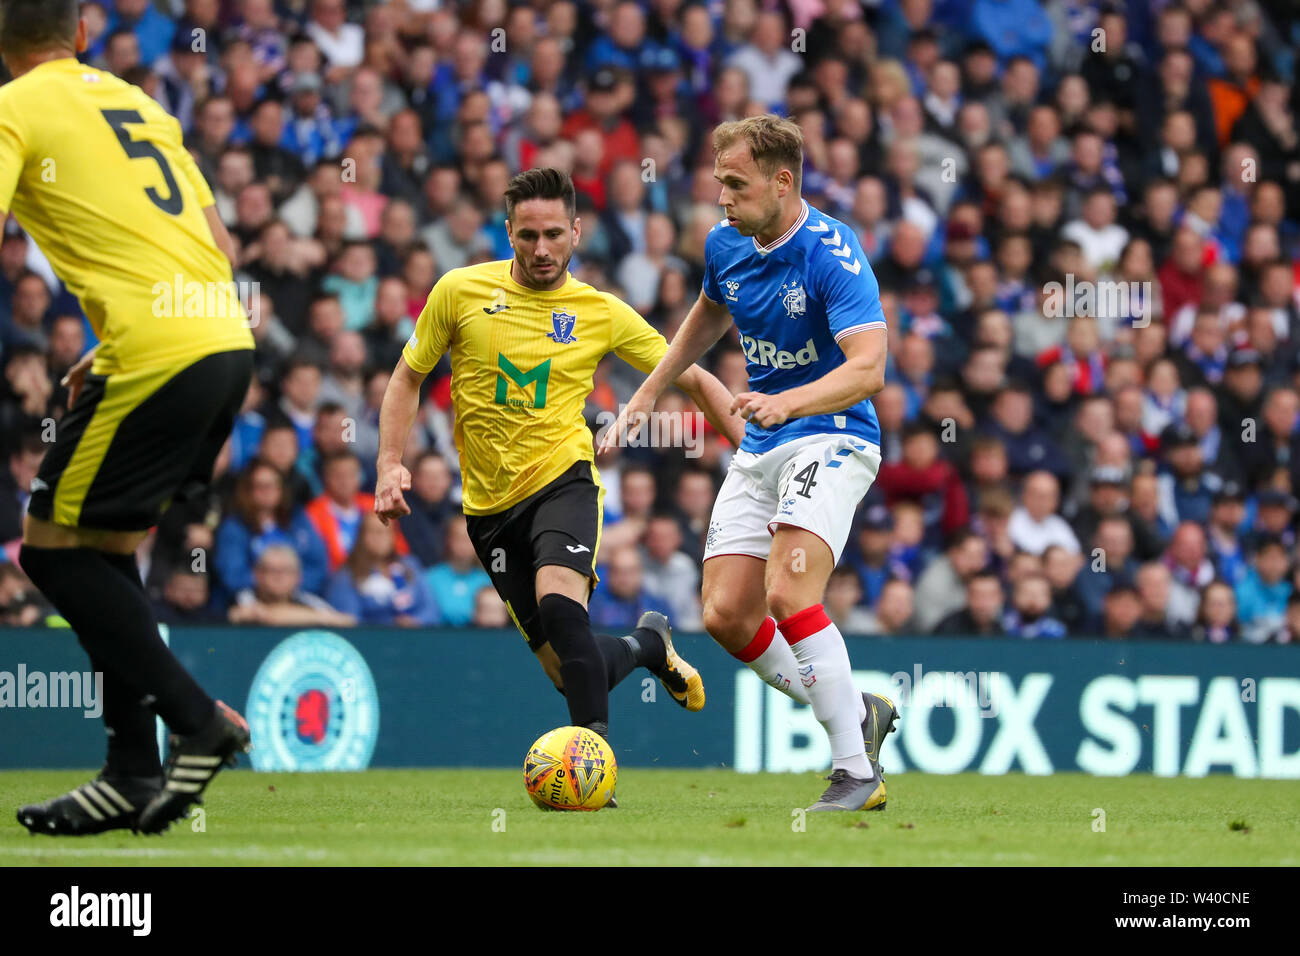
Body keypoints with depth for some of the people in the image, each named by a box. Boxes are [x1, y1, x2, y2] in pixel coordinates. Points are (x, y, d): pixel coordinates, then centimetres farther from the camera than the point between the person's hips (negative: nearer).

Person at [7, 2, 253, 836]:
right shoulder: (136, 101, 22)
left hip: (159, 358, -8)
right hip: (229, 340, 8)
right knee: (104, 548, 16)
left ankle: (198, 720, -3)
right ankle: (135, 774, 13)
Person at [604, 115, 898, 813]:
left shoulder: (832, 253, -19)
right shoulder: (725, 244, 4)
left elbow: (867, 368, -30)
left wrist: (786, 402, -44)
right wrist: (649, 392, 27)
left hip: (830, 438, -8)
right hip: (759, 449, 8)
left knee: (787, 592, -25)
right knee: (725, 613, -2)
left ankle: (855, 770, -17)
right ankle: (855, 713, 17)